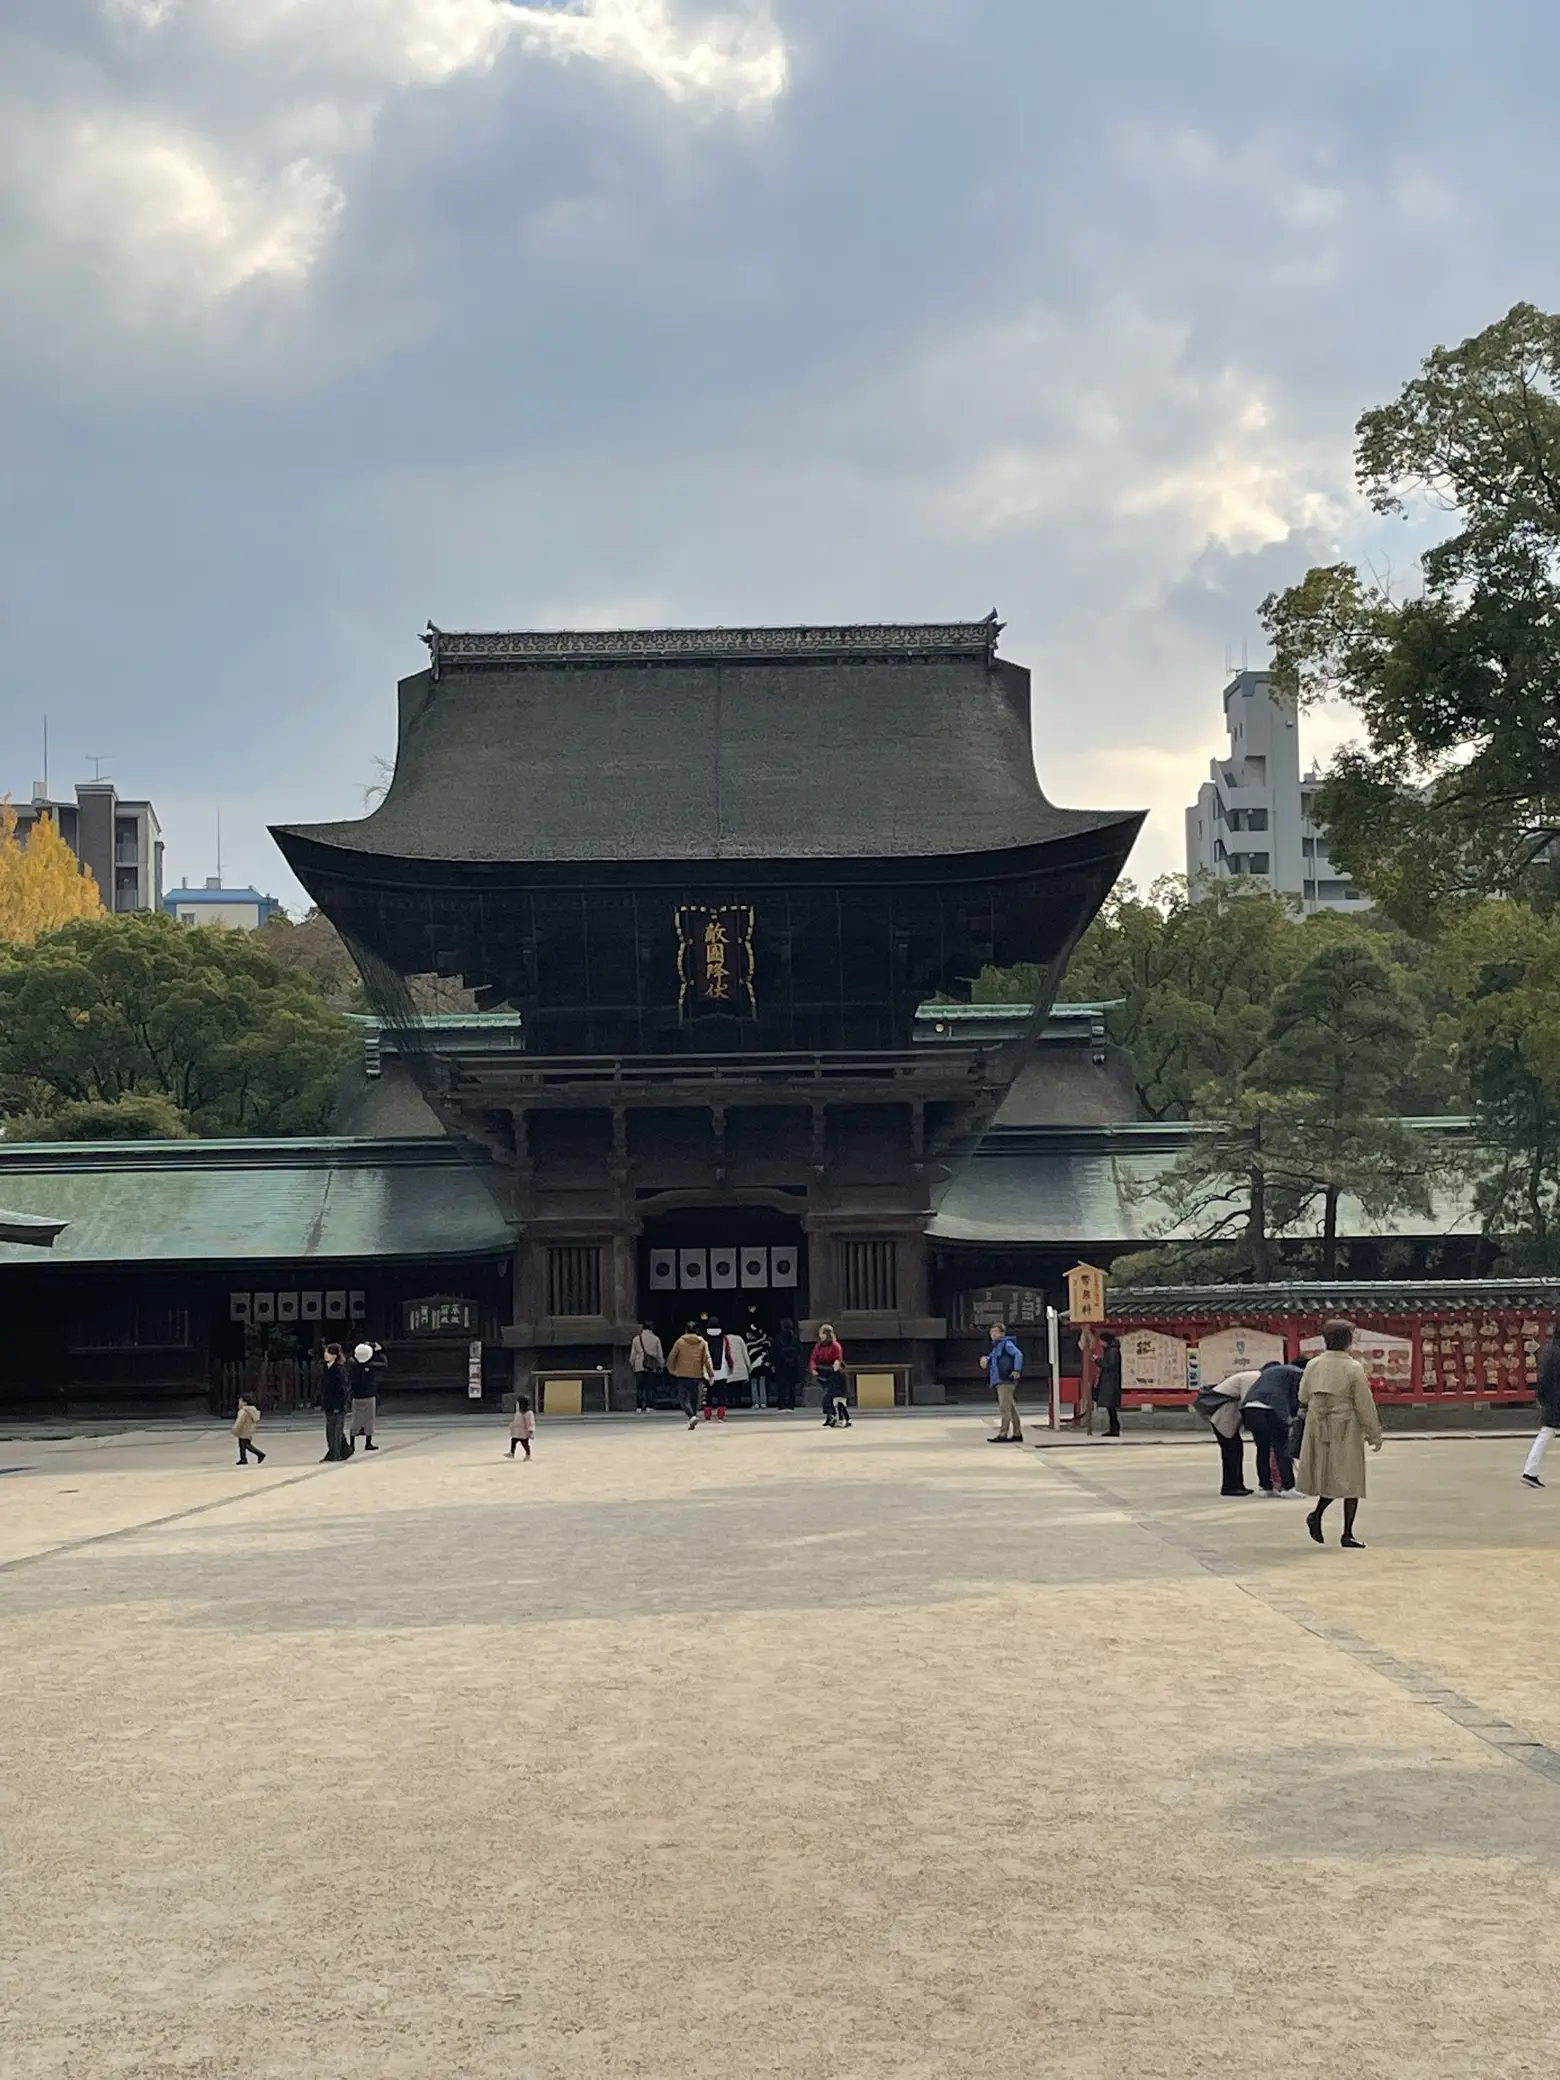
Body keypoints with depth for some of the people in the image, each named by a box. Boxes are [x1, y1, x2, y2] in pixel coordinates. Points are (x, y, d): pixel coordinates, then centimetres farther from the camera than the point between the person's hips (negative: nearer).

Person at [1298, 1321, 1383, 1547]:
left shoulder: (1313, 1366, 0)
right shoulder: (1354, 1368, -11)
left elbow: (1303, 1398, 9)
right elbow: (1365, 1405, -8)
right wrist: (1374, 1435, 0)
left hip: (1318, 1428, 4)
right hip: (1346, 1428, -4)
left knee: (1330, 1475, 19)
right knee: (1349, 1480, 4)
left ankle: (1317, 1515, 2)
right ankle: (1347, 1534, 5)